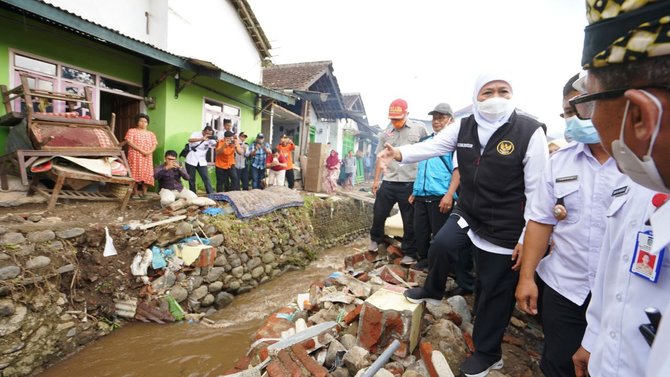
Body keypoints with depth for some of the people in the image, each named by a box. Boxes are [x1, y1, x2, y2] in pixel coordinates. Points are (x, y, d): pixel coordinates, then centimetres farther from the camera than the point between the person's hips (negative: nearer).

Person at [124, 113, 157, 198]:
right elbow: (129, 142, -9)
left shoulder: (151, 134, 15)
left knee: (146, 174, -1)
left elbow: (154, 144, 6)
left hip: (147, 157, 3)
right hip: (135, 156, -3)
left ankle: (144, 193, 6)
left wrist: (150, 151, -15)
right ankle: (135, 193, 2)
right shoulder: (132, 131, 3)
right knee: (135, 173, -5)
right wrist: (141, 150, -19)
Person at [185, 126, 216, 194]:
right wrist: (202, 139, -43)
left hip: (202, 162, 2)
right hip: (191, 161, -2)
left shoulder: (210, 139, 2)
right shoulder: (196, 134, -7)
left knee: (206, 178, -7)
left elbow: (215, 146, -12)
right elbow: (190, 140, -28)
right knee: (191, 179, 6)